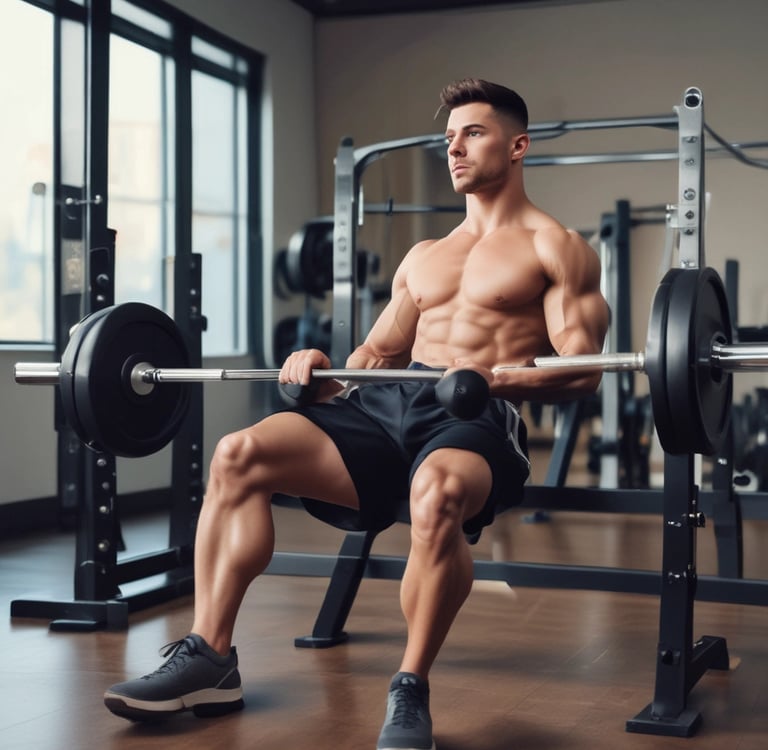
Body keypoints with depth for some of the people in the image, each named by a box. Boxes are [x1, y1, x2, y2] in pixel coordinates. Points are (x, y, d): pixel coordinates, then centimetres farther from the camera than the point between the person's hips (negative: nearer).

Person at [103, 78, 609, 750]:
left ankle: (411, 693, -28)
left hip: (478, 417, -6)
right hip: (386, 403, 6)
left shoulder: (555, 248, 9)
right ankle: (209, 657, -14)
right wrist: (321, 366, 4)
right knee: (237, 456, -16)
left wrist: (497, 376, -21)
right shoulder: (423, 257, 29)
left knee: (437, 491, -42)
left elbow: (582, 371, -2)